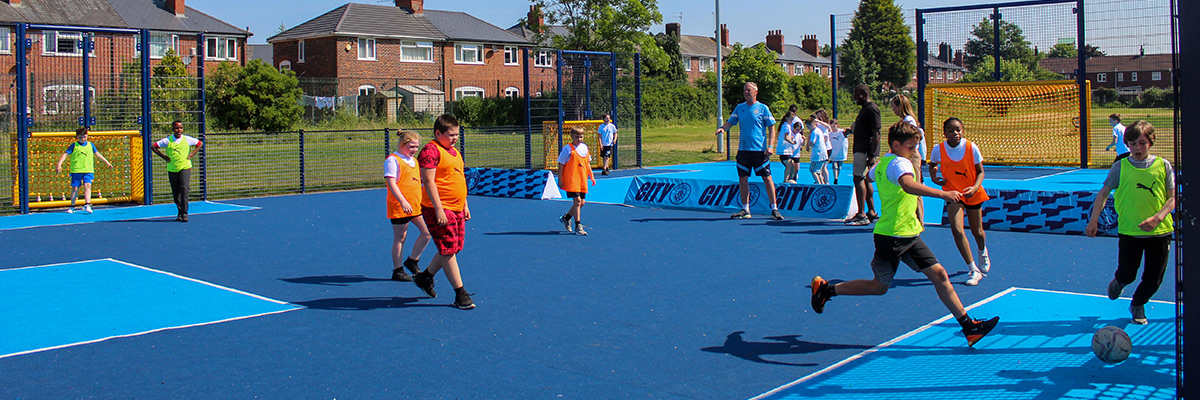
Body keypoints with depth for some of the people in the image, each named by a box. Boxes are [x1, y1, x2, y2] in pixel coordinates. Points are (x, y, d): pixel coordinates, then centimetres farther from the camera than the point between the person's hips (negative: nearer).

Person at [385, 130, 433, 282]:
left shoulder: (414, 160, 16)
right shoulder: (393, 160, -10)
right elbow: (391, 183, -18)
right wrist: (402, 201, -27)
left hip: (416, 205, 8)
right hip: (399, 207, -8)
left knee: (427, 232, 1)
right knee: (400, 238, 0)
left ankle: (412, 261, 17)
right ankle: (397, 271, 11)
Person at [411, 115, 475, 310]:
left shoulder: (454, 152, 18)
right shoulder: (430, 151, -11)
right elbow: (429, 182, -17)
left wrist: (465, 206, 23)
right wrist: (438, 210, -22)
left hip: (457, 209, 9)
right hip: (440, 209, -9)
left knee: (452, 248, 13)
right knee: (448, 250, -5)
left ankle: (425, 277, 31)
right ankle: (460, 294, -1)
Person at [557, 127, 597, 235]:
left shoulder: (584, 147, 11)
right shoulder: (568, 148, -6)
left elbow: (588, 163, 21)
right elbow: (561, 165, -4)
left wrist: (592, 176, 18)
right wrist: (560, 180, -8)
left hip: (583, 180, 6)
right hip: (571, 180, -6)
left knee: (581, 202, 7)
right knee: (577, 201, -12)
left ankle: (566, 218, 30)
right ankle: (578, 226, -6)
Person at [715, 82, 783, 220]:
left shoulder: (762, 108, 0)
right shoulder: (739, 108, 11)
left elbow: (771, 127, -1)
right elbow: (730, 122, 11)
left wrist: (770, 145, -10)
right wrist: (723, 128, -12)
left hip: (760, 150, -4)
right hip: (743, 150, 4)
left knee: (767, 178, -3)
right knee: (743, 179, 5)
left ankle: (774, 209, 3)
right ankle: (745, 209, 13)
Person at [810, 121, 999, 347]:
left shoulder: (882, 163, 11)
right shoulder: (900, 163, -17)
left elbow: (870, 176, 34)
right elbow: (909, 185, -40)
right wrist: (942, 194, -47)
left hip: (909, 236, 10)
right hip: (892, 237, -10)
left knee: (938, 274, 3)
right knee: (879, 287, 4)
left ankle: (969, 327, 3)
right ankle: (825, 289, 17)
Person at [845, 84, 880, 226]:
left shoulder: (871, 109, -13)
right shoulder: (864, 108, 18)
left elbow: (876, 134, -18)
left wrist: (872, 155, -22)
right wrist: (851, 129, 13)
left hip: (866, 151, -10)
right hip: (861, 150, 10)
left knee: (859, 179, -13)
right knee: (865, 180, 13)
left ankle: (862, 215, -15)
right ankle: (872, 213, 19)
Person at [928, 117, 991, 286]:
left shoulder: (971, 147, -14)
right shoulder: (938, 149, -13)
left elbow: (980, 171, -5)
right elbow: (932, 164, 10)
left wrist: (975, 187, -22)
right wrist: (933, 176, -10)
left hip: (973, 194, 1)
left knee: (977, 231, 14)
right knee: (957, 230, -21)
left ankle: (983, 253, 52)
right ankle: (974, 271, -15)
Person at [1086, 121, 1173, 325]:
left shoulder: (1163, 166, 0)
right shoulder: (1121, 166, 0)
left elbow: (1173, 197, 0)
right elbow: (1103, 193, 5)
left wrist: (1157, 218, -15)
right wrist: (1093, 220, -2)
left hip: (1159, 231, 1)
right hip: (1129, 230, -1)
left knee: (1153, 280, 6)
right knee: (1127, 275, 2)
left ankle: (1137, 304, 34)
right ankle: (1119, 281, 40)